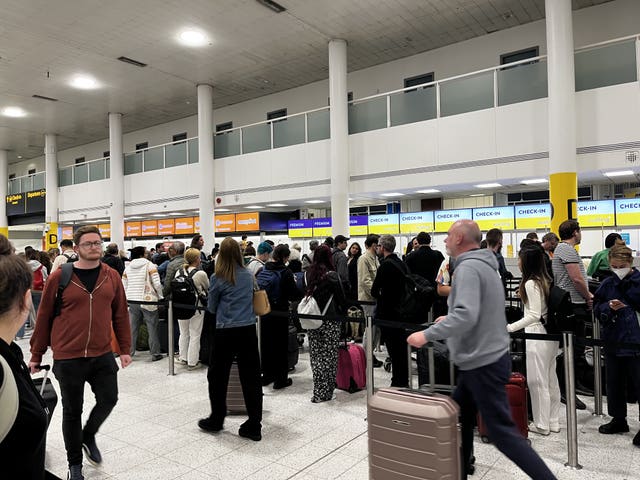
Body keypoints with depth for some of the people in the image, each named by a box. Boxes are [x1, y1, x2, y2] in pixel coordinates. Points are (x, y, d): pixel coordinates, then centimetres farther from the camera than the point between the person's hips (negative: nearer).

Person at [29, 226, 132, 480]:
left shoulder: (112, 276, 1)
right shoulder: (59, 277, -7)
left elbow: (121, 315, 6)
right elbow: (44, 318, 0)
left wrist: (124, 349, 5)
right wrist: (36, 355, 4)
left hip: (103, 355, 2)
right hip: (68, 357, -2)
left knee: (108, 400, 6)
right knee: (72, 410, 11)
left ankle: (88, 436, 39)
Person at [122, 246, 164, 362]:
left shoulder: (127, 268, 8)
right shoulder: (150, 265, -6)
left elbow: (124, 287, 10)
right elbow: (157, 284, -11)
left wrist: (127, 299, 21)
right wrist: (161, 297, 1)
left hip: (132, 301, 5)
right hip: (148, 301, -4)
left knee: (132, 328, 12)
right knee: (152, 328, 2)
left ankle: (129, 352, 19)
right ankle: (155, 353, 6)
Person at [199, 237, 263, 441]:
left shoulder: (218, 278, -6)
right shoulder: (249, 275, 3)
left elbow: (212, 307, 5)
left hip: (226, 332, -3)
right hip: (248, 330, 3)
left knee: (218, 377, 15)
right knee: (251, 378, 6)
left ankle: (216, 420, 29)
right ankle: (254, 426, 11)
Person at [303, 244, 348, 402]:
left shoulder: (307, 274, 2)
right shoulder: (332, 275, -12)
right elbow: (341, 298, -6)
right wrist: (343, 312, 11)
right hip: (329, 321, -5)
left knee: (315, 356, 11)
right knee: (329, 356, 4)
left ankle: (318, 392, 17)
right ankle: (326, 393, 9)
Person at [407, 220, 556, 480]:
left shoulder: (468, 268, -19)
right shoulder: (483, 264, 12)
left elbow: (466, 315, -32)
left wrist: (427, 335, -27)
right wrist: (450, 319, 24)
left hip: (483, 364, -10)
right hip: (484, 359, 10)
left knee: (502, 431, -2)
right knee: (459, 419, 19)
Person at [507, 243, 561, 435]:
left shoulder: (531, 283, -17)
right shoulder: (546, 280, 8)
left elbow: (534, 315, -22)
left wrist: (510, 328, -25)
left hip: (537, 334, -9)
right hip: (550, 333, 9)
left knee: (537, 381, 2)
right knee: (550, 379, 15)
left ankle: (542, 424, 13)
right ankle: (553, 421, 26)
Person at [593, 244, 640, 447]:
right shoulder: (607, 284, 4)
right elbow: (597, 309, 5)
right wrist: (609, 307, -12)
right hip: (613, 340, 5)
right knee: (614, 382, 15)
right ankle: (619, 420, 32)